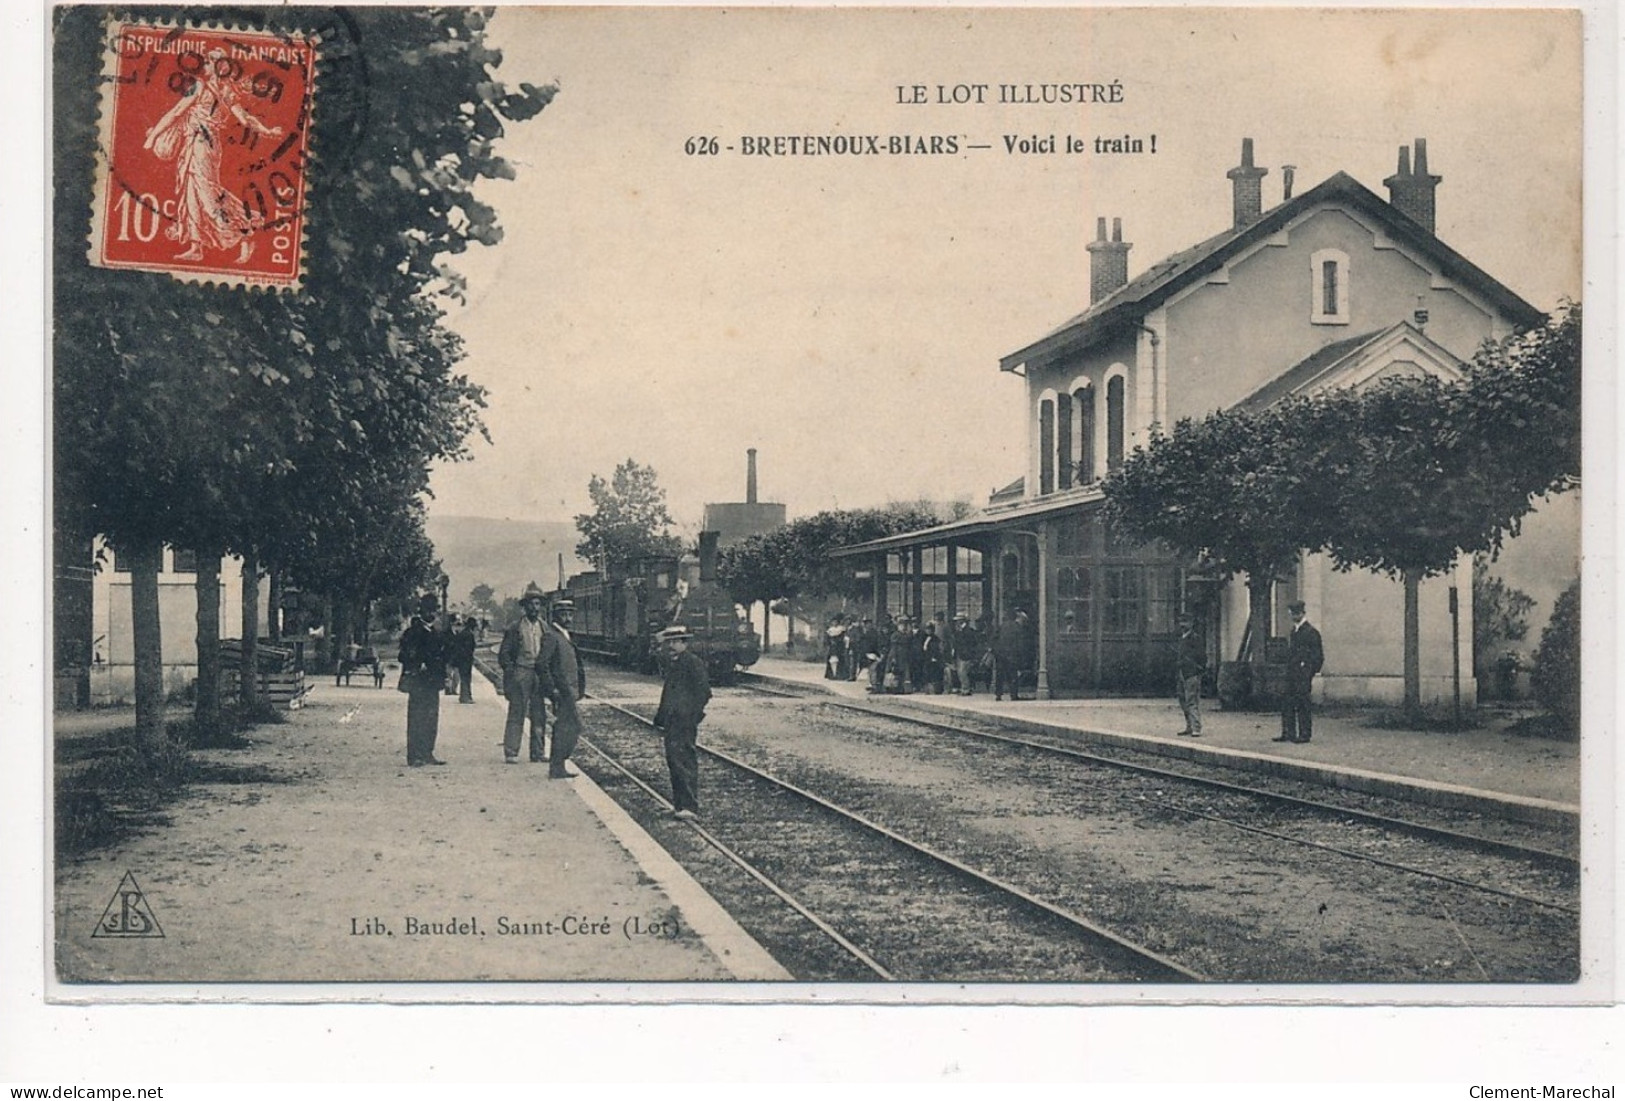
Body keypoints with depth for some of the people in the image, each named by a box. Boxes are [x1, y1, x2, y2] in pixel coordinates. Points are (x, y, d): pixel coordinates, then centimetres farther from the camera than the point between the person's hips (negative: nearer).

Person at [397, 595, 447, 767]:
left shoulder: (435, 633, 17)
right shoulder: (412, 632, -7)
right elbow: (406, 656, -13)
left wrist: (443, 676, 16)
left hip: (433, 682, 8)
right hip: (418, 682, -8)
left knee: (431, 719, 9)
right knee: (416, 719, -5)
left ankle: (427, 754, 15)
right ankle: (414, 756, -3)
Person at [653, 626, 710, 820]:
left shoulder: (694, 663, -8)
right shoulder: (671, 664, 18)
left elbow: (704, 692, -11)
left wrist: (693, 716, -15)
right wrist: (661, 718, 19)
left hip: (685, 721, -9)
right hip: (671, 721, 9)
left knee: (685, 762, -13)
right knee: (672, 760, 10)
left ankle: (690, 806, -15)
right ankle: (679, 802, 17)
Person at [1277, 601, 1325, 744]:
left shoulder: (1310, 632, -9)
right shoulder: (1294, 631, 16)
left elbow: (1317, 656, -10)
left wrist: (1311, 674, -12)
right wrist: (1288, 672, 16)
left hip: (1303, 675, -8)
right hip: (1292, 675, 8)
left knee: (1302, 705, -5)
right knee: (1287, 704, 6)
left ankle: (1304, 734, 1)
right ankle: (1288, 734, 11)